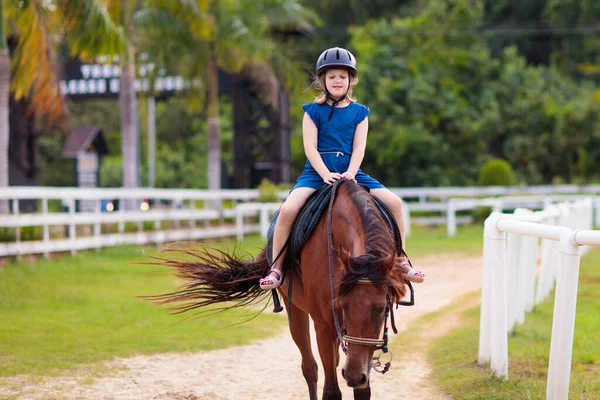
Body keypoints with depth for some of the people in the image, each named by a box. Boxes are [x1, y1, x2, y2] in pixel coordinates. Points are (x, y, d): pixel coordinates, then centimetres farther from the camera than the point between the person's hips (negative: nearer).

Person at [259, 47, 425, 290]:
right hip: (317, 171, -2)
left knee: (394, 202, -14)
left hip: (350, 171, 2)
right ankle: (276, 269, -16)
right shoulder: (313, 111, 5)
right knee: (288, 209, -28)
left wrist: (350, 173, -16)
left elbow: (359, 147, 2)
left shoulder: (359, 113, 12)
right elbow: (310, 146, -4)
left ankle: (401, 261, -2)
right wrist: (325, 174, -18)